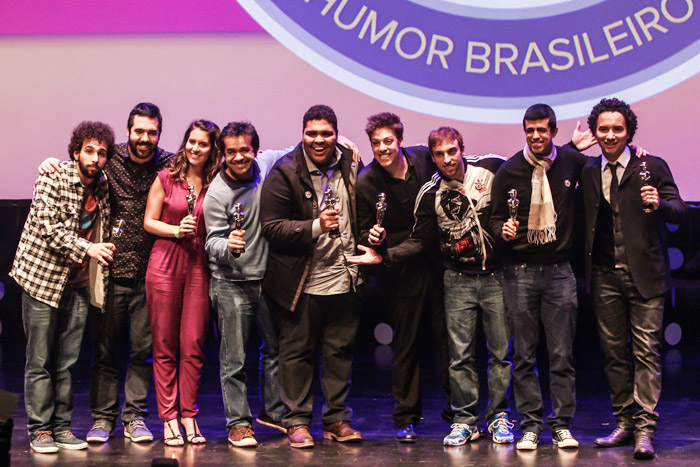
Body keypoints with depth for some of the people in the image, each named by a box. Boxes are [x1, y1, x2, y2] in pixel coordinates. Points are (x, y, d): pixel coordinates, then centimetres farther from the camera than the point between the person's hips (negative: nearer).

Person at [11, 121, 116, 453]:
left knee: (67, 361, 7)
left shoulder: (102, 188, 8)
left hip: (78, 282, 5)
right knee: (40, 360, -2)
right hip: (42, 276, -5)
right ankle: (39, 429, 4)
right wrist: (87, 249, -23)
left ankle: (61, 427, 14)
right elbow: (48, 227, -17)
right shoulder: (52, 179, -9)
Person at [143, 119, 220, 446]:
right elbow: (149, 221, 5)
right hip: (165, 263, -1)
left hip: (199, 266, 1)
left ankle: (189, 415, 9)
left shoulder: (216, 185, 7)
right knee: (164, 347, 1)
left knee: (193, 345, 0)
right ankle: (169, 418, 6)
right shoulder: (166, 178, 4)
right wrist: (176, 230, -9)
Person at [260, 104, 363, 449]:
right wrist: (316, 227, -23)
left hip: (344, 279, 4)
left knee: (340, 350, 11)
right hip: (302, 282, -4)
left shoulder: (351, 166, 6)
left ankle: (337, 419, 22)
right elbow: (271, 227, -14)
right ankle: (297, 421, 15)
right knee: (297, 351, 4)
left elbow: (363, 212, 22)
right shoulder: (284, 173, -9)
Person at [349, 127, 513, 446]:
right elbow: (420, 241, 3)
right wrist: (385, 254, -9)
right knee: (460, 354, 0)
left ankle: (499, 417, 15)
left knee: (500, 350, 3)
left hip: (496, 275, -1)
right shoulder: (430, 195, 1)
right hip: (458, 279, 1)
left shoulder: (491, 168, -3)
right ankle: (465, 420, 11)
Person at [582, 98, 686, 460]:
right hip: (605, 276, 4)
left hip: (644, 274, -4)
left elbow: (679, 212, -9)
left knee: (646, 351, -7)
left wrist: (659, 204, -28)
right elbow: (587, 220, 14)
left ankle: (645, 429, -7)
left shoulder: (652, 167, -1)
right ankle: (625, 423, 18)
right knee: (613, 352, 8)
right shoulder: (588, 172, 11)